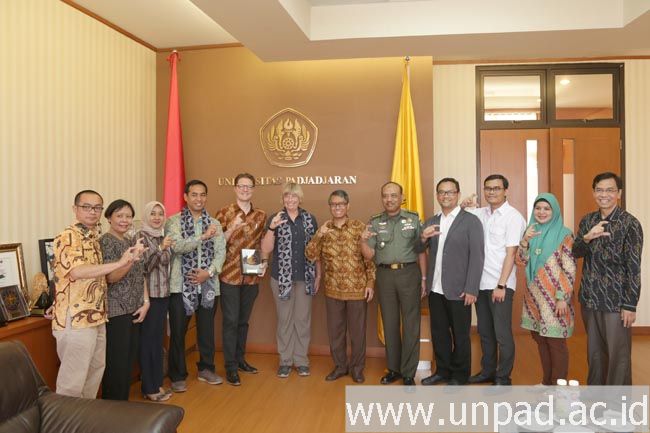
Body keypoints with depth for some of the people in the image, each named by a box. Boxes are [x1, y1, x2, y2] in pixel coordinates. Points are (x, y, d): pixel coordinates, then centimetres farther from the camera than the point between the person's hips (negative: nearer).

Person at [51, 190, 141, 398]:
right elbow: (76, 271, -29)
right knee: (73, 379, 0)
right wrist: (119, 263, -31)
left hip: (95, 317, 9)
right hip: (75, 319, -9)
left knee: (96, 369, 20)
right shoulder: (67, 237, -14)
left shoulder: (94, 237, 14)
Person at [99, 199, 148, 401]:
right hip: (116, 311, -7)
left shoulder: (131, 241, 13)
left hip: (133, 310, 7)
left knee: (130, 360, 13)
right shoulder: (106, 242, -10)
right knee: (116, 363, -2)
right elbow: (110, 277, -18)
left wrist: (145, 302, 5)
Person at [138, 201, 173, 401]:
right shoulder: (140, 236, -9)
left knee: (158, 338, 13)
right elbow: (143, 266, -19)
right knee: (147, 339, 0)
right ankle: (149, 388, 11)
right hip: (148, 294, -7)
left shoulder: (164, 236, 11)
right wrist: (160, 248, -28)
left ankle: (157, 383, 23)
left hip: (163, 293, 7)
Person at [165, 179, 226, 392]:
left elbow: (221, 252, 3)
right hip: (181, 285, -3)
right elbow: (177, 246, -17)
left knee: (207, 330, 12)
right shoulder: (173, 221, -1)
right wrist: (204, 236, -26)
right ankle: (178, 376, 19)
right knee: (178, 332, 5)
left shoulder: (214, 223, 9)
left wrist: (209, 272, -12)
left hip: (208, 285, 3)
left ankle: (206, 369, 29)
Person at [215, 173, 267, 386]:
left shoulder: (261, 215, 7)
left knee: (243, 320, 15)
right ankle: (230, 367, 12)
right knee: (231, 321, 1)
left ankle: (240, 359, 29)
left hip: (252, 276, 4)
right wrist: (232, 228, -21)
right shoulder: (224, 213, -4)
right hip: (229, 275, -4)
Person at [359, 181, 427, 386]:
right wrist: (363, 241, -16)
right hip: (385, 275, 2)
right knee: (390, 323, 11)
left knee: (411, 324, 3)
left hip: (409, 273, -2)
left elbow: (421, 251, 3)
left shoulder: (413, 219, 3)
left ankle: (408, 372, 15)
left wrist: (424, 278, -2)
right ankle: (393, 368, 25)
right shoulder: (374, 223, 7)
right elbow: (369, 255, 4)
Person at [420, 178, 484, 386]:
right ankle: (443, 371, 30)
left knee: (460, 335, 9)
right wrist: (423, 238, -12)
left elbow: (477, 257, -9)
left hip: (458, 290, -5)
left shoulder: (471, 221, -5)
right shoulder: (430, 222, 11)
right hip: (435, 289, 5)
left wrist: (471, 289, -15)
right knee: (438, 332, 14)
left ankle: (460, 375, 25)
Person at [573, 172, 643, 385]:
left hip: (616, 300, -5)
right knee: (594, 350, 17)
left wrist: (630, 305, -14)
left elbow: (634, 267, -12)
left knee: (618, 354, 6)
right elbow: (576, 253, 2)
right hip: (590, 298, 5)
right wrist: (587, 238, -19)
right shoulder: (587, 221, 6)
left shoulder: (630, 224, -10)